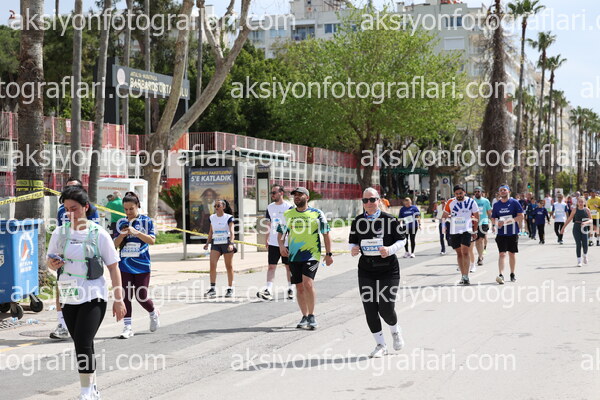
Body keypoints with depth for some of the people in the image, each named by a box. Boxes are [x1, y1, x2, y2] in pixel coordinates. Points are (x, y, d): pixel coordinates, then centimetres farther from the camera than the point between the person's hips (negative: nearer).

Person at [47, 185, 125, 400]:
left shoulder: (99, 234, -5)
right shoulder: (60, 233, 4)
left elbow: (113, 267, -1)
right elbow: (50, 261, 15)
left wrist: (119, 299, -4)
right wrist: (52, 264, -11)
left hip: (93, 297, -4)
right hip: (68, 298, 4)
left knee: (83, 344, -14)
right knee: (82, 345, 12)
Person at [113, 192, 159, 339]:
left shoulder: (146, 221, 0)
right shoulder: (121, 223, 8)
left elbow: (152, 240, -10)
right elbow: (115, 244, 9)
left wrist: (136, 232, -21)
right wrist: (122, 235, -11)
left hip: (142, 266, -3)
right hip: (124, 265, 3)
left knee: (141, 296, -2)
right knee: (126, 296, -1)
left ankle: (153, 313, 29)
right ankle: (127, 327, 5)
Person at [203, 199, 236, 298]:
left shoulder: (229, 218, -4)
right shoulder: (212, 218, 10)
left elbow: (232, 232, -12)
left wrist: (231, 244, -25)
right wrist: (207, 243, 11)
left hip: (226, 243, -3)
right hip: (215, 244, 4)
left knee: (229, 267, 5)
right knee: (212, 264, -12)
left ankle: (230, 289, 13)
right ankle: (213, 288, -12)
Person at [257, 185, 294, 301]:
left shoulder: (289, 207, -6)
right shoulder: (270, 207, 9)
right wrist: (267, 240, 13)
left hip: (287, 243, -4)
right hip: (273, 243, 4)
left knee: (289, 266, 6)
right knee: (271, 266, -3)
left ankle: (290, 289, 18)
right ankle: (268, 290, -9)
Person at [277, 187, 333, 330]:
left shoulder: (317, 214, 1)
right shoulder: (287, 214, 9)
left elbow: (326, 234, 5)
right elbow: (281, 232, 16)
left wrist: (329, 254, 2)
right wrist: (281, 245, -4)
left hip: (312, 254, -4)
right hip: (294, 256, 4)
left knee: (308, 283, -19)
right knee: (299, 287, 6)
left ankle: (311, 316, -8)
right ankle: (305, 317, 19)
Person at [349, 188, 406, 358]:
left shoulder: (390, 219, -5)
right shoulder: (358, 221, 4)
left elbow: (401, 240, 1)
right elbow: (352, 242, 13)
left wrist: (390, 249, -18)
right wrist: (353, 250, -10)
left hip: (389, 270, -3)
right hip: (366, 271, 3)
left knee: (385, 309, -8)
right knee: (370, 309, 1)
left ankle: (395, 331, 27)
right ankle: (380, 345, 18)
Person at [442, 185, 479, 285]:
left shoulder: (471, 202, 1)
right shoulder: (450, 202, 4)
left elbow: (477, 217, 9)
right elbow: (444, 216, 13)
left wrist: (474, 230, 9)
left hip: (466, 230, -3)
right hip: (454, 231, 3)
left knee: (465, 252, -14)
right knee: (459, 253, 9)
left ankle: (466, 276, -16)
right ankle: (463, 275, 18)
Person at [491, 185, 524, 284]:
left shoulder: (514, 203, -2)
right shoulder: (496, 205, 7)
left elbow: (520, 217, -7)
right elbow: (493, 218, 14)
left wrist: (507, 221, -16)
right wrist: (495, 224, -10)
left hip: (513, 233, -1)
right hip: (501, 234, 1)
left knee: (512, 254, 12)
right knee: (502, 254, -11)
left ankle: (512, 274, 27)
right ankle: (501, 275, -21)